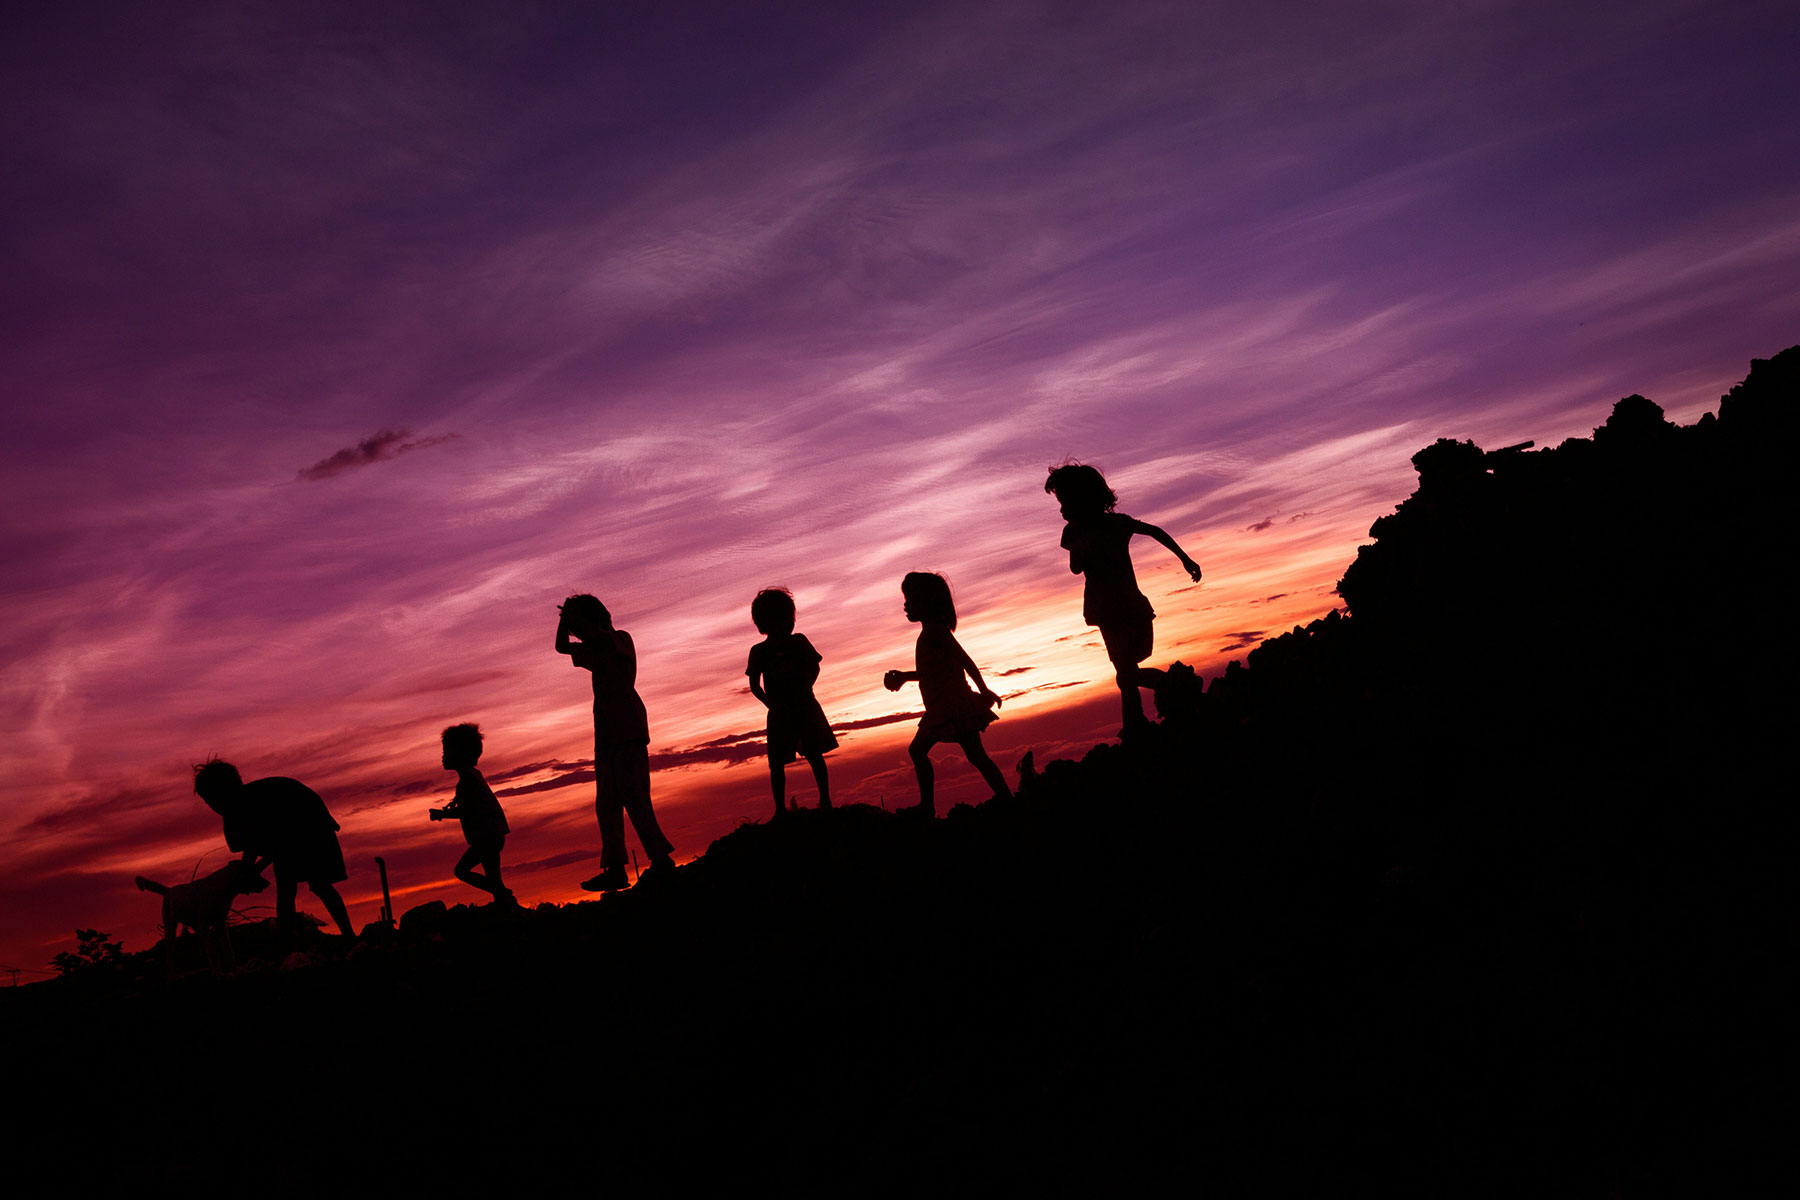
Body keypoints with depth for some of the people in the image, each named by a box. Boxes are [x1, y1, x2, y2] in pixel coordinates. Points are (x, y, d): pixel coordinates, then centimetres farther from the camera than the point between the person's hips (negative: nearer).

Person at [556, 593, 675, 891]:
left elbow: (595, 633, -17)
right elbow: (561, 646, 30)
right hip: (606, 735, 9)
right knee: (607, 803, 1)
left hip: (627, 730, -9)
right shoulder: (597, 653, 26)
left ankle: (661, 858, -20)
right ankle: (614, 869, -2)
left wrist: (572, 614, -3)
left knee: (633, 794, -17)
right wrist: (565, 619, 14)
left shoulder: (621, 639, 4)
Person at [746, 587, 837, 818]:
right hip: (780, 713, 0)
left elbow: (814, 667, 1)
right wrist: (771, 704, -13)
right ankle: (780, 808, 11)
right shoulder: (759, 652, 0)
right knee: (777, 763, 1)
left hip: (805, 707, 0)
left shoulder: (799, 641, 2)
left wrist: (803, 691, -14)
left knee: (814, 755, 5)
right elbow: (754, 685, 2)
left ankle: (825, 799, 17)